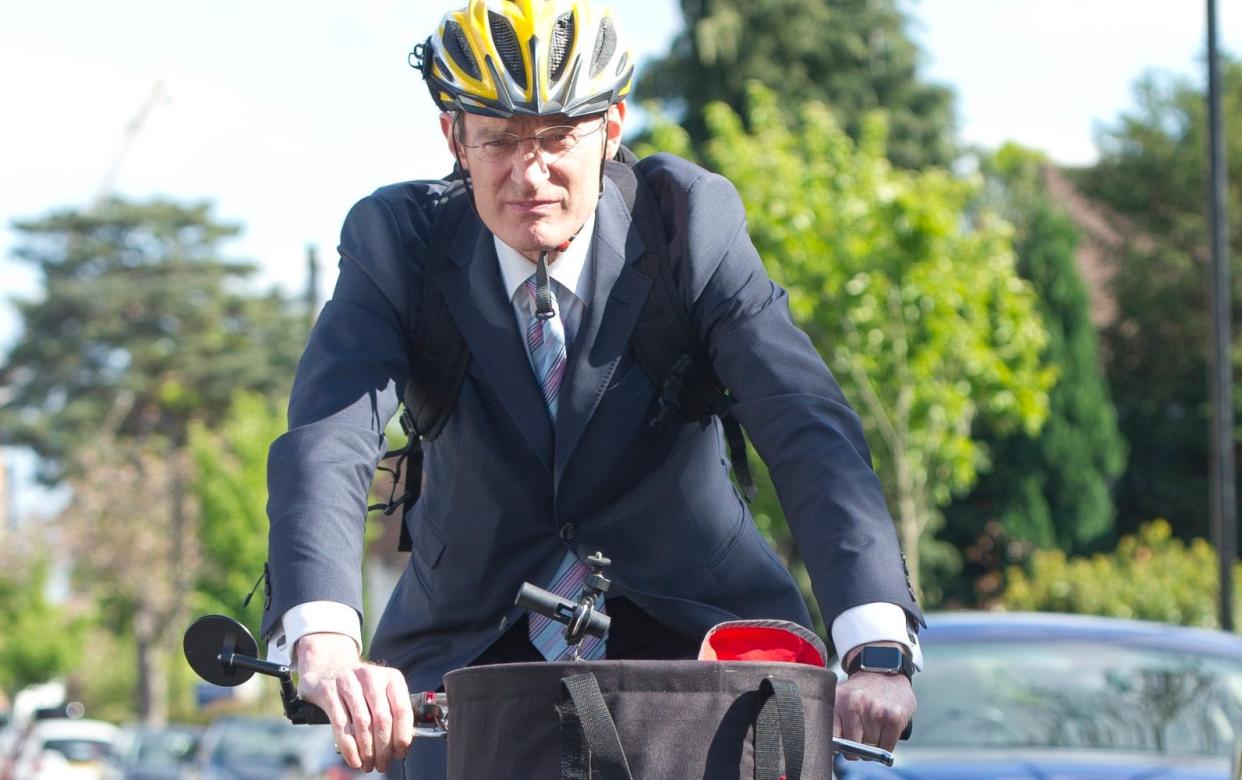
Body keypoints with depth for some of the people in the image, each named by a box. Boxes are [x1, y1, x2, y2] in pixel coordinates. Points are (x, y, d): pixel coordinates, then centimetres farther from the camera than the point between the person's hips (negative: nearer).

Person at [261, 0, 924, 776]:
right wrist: (326, 645, -48)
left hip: (696, 626, 0)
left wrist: (876, 646, -42)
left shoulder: (693, 223, -15)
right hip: (474, 646, 0)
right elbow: (325, 443, -28)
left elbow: (809, 428, -26)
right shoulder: (400, 241, -14)